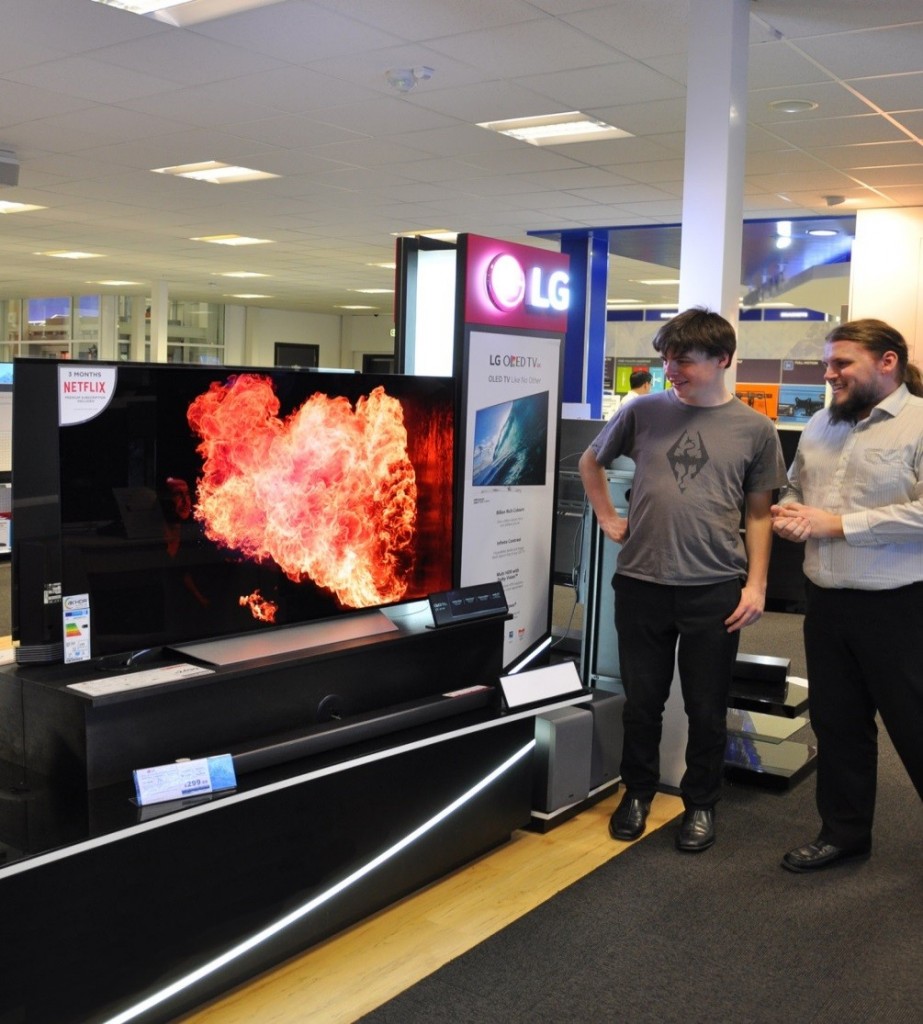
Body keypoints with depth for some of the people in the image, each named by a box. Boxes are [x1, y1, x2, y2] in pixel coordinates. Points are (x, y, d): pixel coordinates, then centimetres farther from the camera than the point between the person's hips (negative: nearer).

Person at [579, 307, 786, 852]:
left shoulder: (755, 428, 0)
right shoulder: (645, 411, 2)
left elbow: (759, 514, 4)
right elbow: (591, 461, 18)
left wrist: (756, 584, -2)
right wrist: (608, 519, 9)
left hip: (715, 588, -1)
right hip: (641, 582, 1)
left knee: (707, 708, 9)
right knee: (642, 701, 12)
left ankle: (701, 804, 29)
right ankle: (638, 792, 32)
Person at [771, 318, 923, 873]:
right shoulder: (820, 425, 11)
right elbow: (795, 487, 22)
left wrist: (836, 524, -19)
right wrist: (788, 514, -2)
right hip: (826, 602, 7)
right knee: (837, 723, 16)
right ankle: (845, 831, 32)